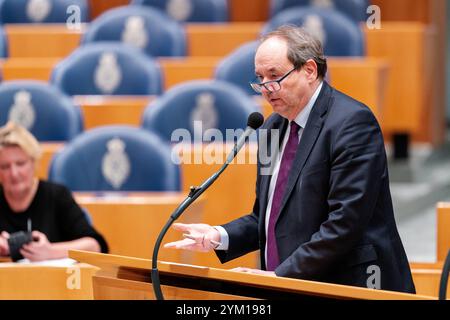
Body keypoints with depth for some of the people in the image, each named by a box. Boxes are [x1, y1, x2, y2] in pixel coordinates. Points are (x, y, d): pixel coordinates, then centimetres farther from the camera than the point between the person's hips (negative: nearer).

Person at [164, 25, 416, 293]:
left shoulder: (352, 122, -11)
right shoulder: (273, 128, 13)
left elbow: (345, 223, -18)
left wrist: (281, 275, -19)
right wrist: (219, 237, 2)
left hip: (346, 288, -7)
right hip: (290, 290, 7)